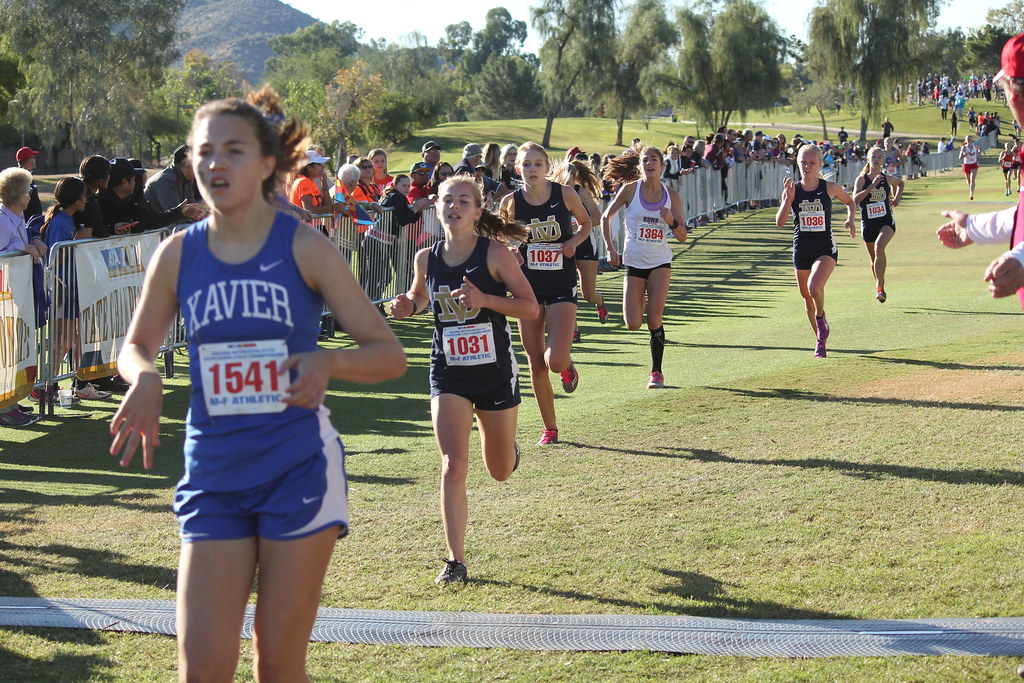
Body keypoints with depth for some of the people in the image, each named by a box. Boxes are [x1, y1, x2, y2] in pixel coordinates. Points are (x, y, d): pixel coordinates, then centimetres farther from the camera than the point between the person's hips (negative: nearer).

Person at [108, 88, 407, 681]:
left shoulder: (305, 248, -6)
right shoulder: (178, 254, 1)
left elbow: (388, 354, -3)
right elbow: (137, 346, 16)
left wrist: (326, 362, -24)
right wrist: (146, 378, -8)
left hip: (299, 470, -2)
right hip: (214, 472, 2)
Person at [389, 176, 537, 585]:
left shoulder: (495, 253, -11)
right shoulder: (427, 258, -2)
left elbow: (531, 308, -12)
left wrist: (484, 299, -26)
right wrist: (406, 306, -5)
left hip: (495, 372, -1)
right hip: (449, 374, 1)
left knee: (500, 471, 15)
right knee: (453, 467, -14)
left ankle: (507, 449, 54)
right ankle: (455, 560, -6)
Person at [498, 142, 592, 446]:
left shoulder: (565, 194, -6)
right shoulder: (511, 202, -5)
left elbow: (586, 223, 11)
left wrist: (574, 242, -8)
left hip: (561, 286, -2)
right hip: (528, 287, 2)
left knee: (556, 361, -17)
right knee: (536, 364, 5)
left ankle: (568, 366, 22)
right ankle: (550, 429, 21)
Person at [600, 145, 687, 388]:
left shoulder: (672, 195, 1)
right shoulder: (630, 189, -4)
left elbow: (682, 236, 3)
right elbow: (606, 217, 6)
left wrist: (671, 222, -17)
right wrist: (610, 248, -4)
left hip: (660, 262, 0)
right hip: (634, 262, 0)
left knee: (655, 316, -16)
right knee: (633, 324, -7)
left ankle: (656, 372, -1)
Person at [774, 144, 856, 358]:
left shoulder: (830, 188, -3)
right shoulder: (792, 190, -2)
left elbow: (849, 202, 18)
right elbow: (780, 222, -10)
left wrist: (850, 219, 0)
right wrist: (788, 197, -19)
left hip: (826, 248, -3)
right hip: (801, 250, 3)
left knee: (815, 287, -27)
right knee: (807, 297, 12)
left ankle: (821, 316, 7)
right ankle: (820, 340, 31)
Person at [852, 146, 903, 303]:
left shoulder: (886, 179, 3)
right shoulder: (862, 179, -5)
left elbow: (900, 183, 27)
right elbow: (855, 199, -21)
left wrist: (897, 198, 11)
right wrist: (871, 186, -26)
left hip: (886, 221, -1)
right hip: (868, 224, 1)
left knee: (879, 247, -28)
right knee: (874, 258, 13)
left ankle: (879, 286, -27)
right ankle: (879, 285, 37)